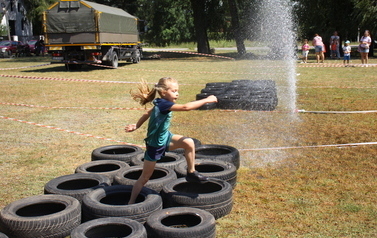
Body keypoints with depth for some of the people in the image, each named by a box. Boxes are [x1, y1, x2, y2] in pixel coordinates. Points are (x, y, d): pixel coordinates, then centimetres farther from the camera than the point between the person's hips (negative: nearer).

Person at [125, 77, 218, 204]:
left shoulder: (161, 104, -1)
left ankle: (191, 173, 2)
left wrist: (136, 126, 24)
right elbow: (186, 107, -37)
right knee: (145, 177, 4)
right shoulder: (164, 104, -29)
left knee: (189, 143, -13)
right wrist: (206, 100, -32)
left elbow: (147, 113, 13)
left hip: (165, 138, 8)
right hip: (155, 145, -8)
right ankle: (131, 202, 19)